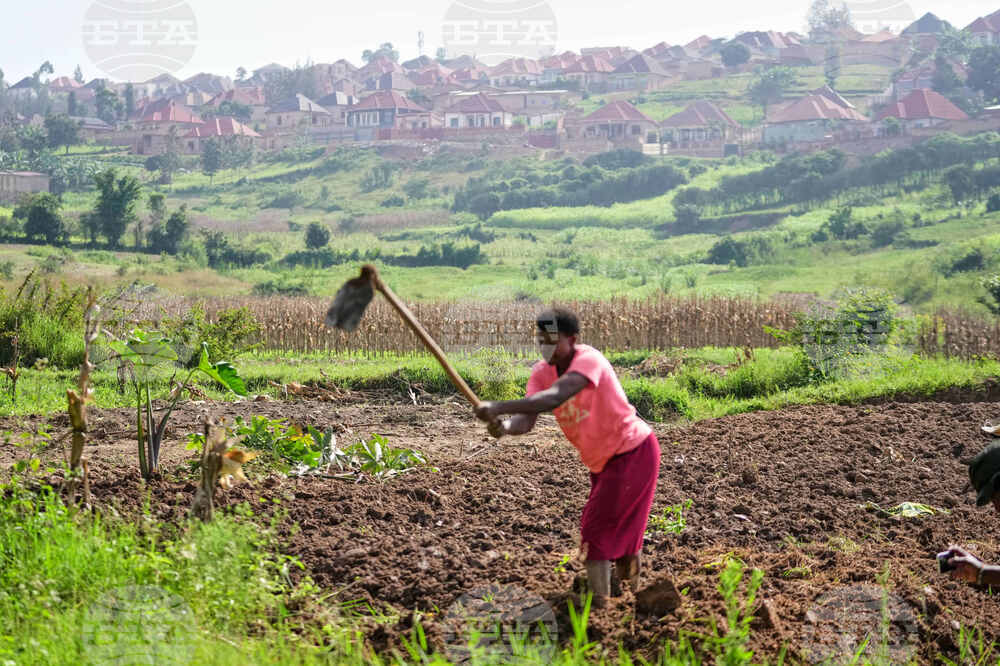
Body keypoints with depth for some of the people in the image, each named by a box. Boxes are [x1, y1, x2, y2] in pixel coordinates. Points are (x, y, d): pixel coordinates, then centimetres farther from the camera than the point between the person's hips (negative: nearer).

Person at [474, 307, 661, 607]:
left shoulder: (589, 360, -28)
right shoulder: (543, 371, -6)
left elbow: (553, 399, -46)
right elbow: (527, 418, -21)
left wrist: (499, 407, -54)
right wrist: (505, 426, -45)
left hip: (634, 452, -8)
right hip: (603, 459, 8)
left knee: (597, 528, -11)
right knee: (622, 528, 21)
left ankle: (598, 601, -7)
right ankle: (632, 592, 40)